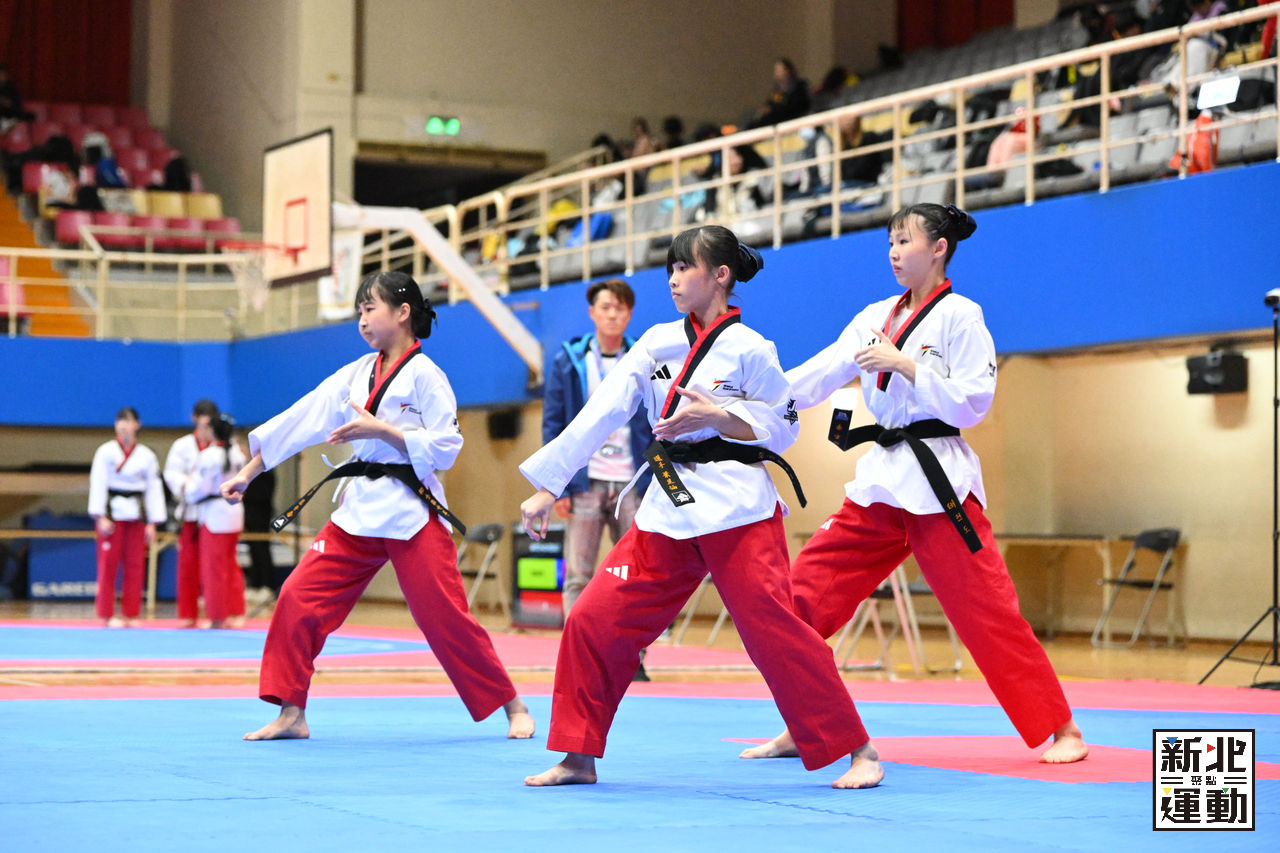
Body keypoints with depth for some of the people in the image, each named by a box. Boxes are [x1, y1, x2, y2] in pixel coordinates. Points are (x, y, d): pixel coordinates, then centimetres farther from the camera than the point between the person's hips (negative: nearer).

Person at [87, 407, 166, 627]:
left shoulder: (146, 455, 7)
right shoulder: (106, 451, -2)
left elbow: (154, 489, 8)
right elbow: (98, 483, -5)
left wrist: (152, 522, 3)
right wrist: (101, 516, -12)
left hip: (136, 513, 3)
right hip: (112, 511, -3)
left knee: (135, 565, 4)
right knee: (108, 564, -3)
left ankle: (131, 615, 12)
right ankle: (107, 615, 4)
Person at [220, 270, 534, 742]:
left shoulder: (424, 375, -7)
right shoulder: (357, 373, 11)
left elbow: (445, 447, -12)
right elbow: (301, 421, 9)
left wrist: (380, 430, -19)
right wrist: (247, 473, 8)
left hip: (412, 510, -6)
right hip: (360, 506, 6)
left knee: (446, 618, -5)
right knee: (300, 597, -4)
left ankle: (513, 707, 10)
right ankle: (291, 713, 3)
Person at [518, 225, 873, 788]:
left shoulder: (748, 349, -4)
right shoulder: (656, 344, 9)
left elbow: (781, 429, 0)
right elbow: (598, 415, 5)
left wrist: (718, 416, -16)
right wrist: (547, 487, 1)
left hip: (736, 505, -5)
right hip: (668, 508, 6)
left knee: (773, 628, -11)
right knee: (595, 621, 1)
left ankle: (855, 751, 0)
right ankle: (578, 757, 13)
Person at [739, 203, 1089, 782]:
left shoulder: (960, 316, -5)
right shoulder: (876, 317, 13)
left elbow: (971, 404, -12)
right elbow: (815, 378, 8)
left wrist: (904, 365, -16)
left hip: (939, 482, -6)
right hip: (881, 477, 7)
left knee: (987, 612, -9)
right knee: (806, 591, 1)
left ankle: (1062, 730, 1)